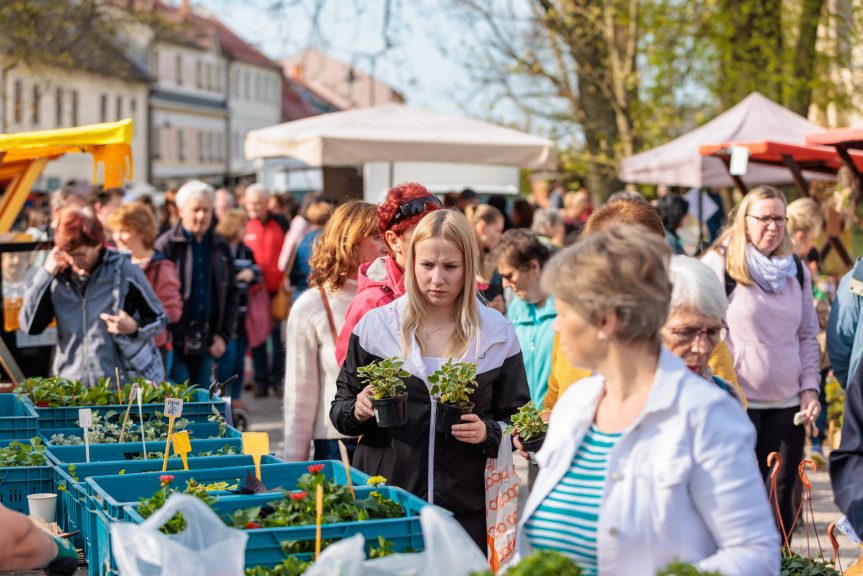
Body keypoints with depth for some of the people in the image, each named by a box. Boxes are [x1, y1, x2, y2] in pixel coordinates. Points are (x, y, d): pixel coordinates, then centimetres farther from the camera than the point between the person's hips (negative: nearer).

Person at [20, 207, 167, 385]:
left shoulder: (124, 271, -6)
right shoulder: (58, 276, 2)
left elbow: (159, 320, 3)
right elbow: (30, 325, -4)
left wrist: (134, 327, -19)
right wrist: (46, 274, -9)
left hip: (128, 383, -2)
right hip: (73, 386, 3)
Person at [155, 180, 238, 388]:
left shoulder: (221, 247, 11)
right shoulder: (166, 246, -5)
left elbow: (231, 296, 14)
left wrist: (224, 335, 5)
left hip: (207, 344, 5)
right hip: (174, 342, -5)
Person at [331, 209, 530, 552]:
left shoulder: (497, 334, 1)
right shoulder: (375, 326, 2)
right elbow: (340, 408, 8)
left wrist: (487, 433, -14)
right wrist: (358, 411, -14)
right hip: (383, 500, 0)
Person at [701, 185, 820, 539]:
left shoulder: (796, 270, 10)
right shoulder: (719, 265, -5)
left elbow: (807, 335, 15)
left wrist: (809, 388, 5)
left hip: (788, 403, 4)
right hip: (737, 402, -4)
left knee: (782, 493, 8)